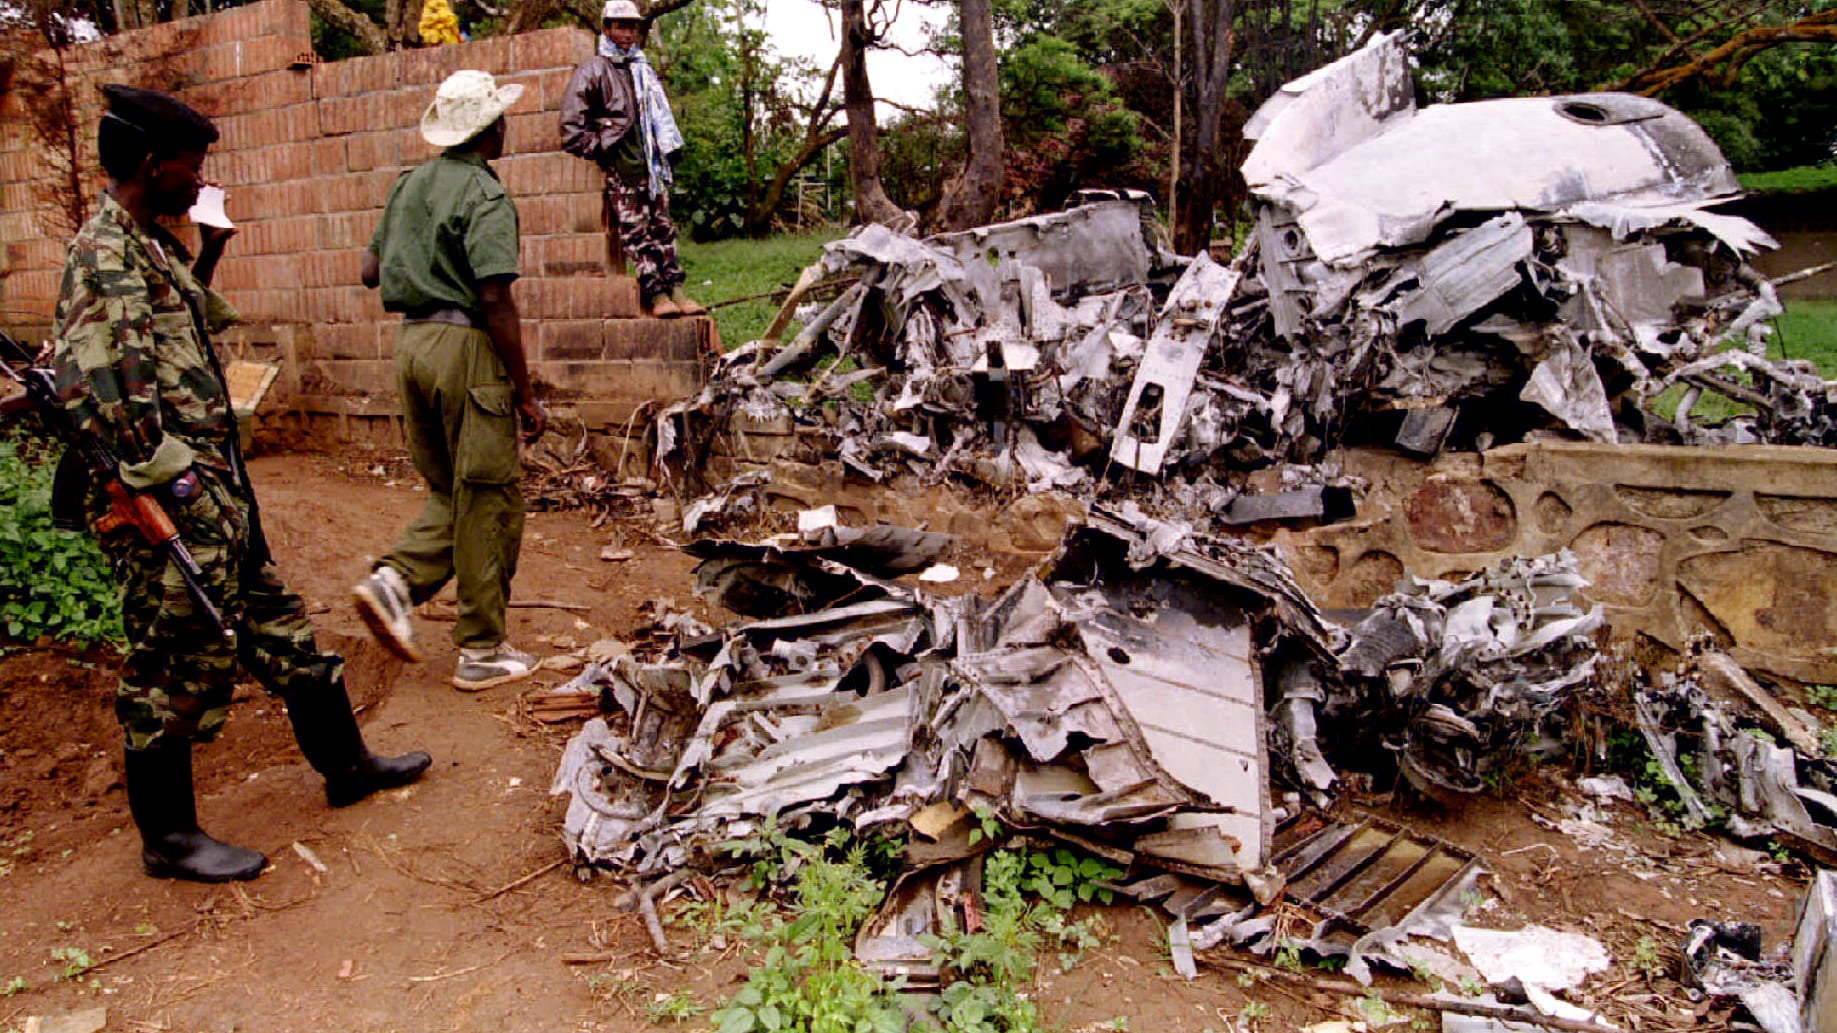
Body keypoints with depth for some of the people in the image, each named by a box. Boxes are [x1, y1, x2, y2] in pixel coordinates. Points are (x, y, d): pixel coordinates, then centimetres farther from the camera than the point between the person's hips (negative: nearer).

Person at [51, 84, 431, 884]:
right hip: (170, 510, -10)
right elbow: (99, 387, -26)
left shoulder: (150, 245, 13)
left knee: (278, 625, 17)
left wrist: (207, 258, 19)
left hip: (216, 491, 10)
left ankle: (344, 764, 32)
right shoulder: (104, 256, -17)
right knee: (172, 666, 3)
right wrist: (169, 479, -22)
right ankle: (168, 838, 19)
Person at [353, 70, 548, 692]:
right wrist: (525, 395, -15)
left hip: (411, 340, 8)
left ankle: (394, 579, 0)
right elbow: (495, 299, -18)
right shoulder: (484, 196, -11)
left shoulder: (409, 184, 14)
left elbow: (371, 271, 18)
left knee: (450, 493, 20)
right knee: (489, 500, 1)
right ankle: (481, 651, 8)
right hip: (465, 344, -8)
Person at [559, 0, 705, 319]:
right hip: (621, 168, -7)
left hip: (651, 164, 7)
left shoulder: (643, 69, 22)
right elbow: (572, 125, -6)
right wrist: (600, 151, -9)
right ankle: (655, 293, -9)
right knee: (635, 232, -8)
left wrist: (668, 149, 20)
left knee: (663, 228, 4)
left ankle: (675, 290, 5)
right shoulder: (593, 71, -1)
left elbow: (660, 116, 31)